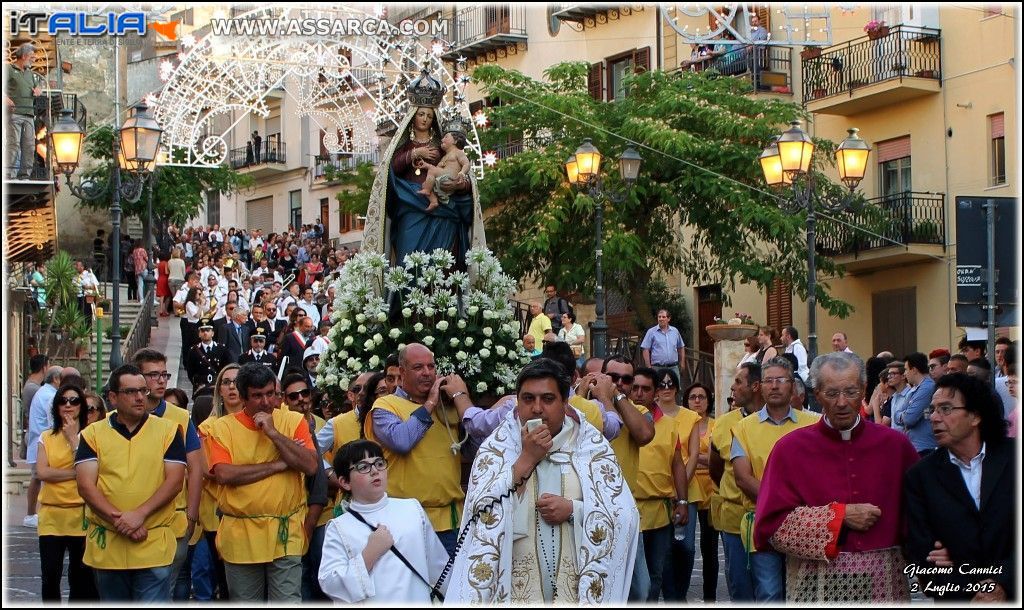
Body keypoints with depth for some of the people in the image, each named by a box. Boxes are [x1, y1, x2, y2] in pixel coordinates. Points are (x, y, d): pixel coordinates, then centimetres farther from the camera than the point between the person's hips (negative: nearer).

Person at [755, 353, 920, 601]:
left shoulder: (895, 445, 7)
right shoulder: (791, 449, 2)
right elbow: (771, 524, -4)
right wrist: (840, 516, -7)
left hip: (883, 584, 1)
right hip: (817, 588, -1)